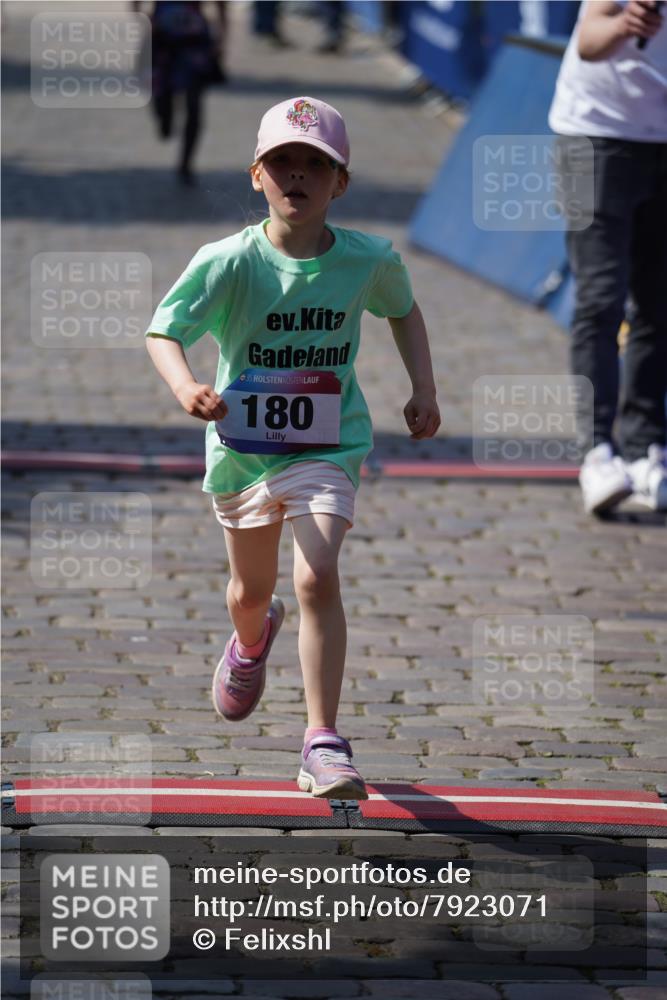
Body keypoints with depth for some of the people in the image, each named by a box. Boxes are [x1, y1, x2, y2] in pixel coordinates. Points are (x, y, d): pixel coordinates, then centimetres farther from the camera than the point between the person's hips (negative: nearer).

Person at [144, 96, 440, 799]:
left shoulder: (369, 260, -7)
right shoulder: (227, 263, -15)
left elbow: (403, 310, 14)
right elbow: (163, 331, -15)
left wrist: (423, 387, 5)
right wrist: (185, 387, -35)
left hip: (327, 449, -1)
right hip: (242, 446, 1)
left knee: (317, 579, -21)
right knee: (250, 591, 20)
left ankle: (323, 744, -19)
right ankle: (252, 641, 59)